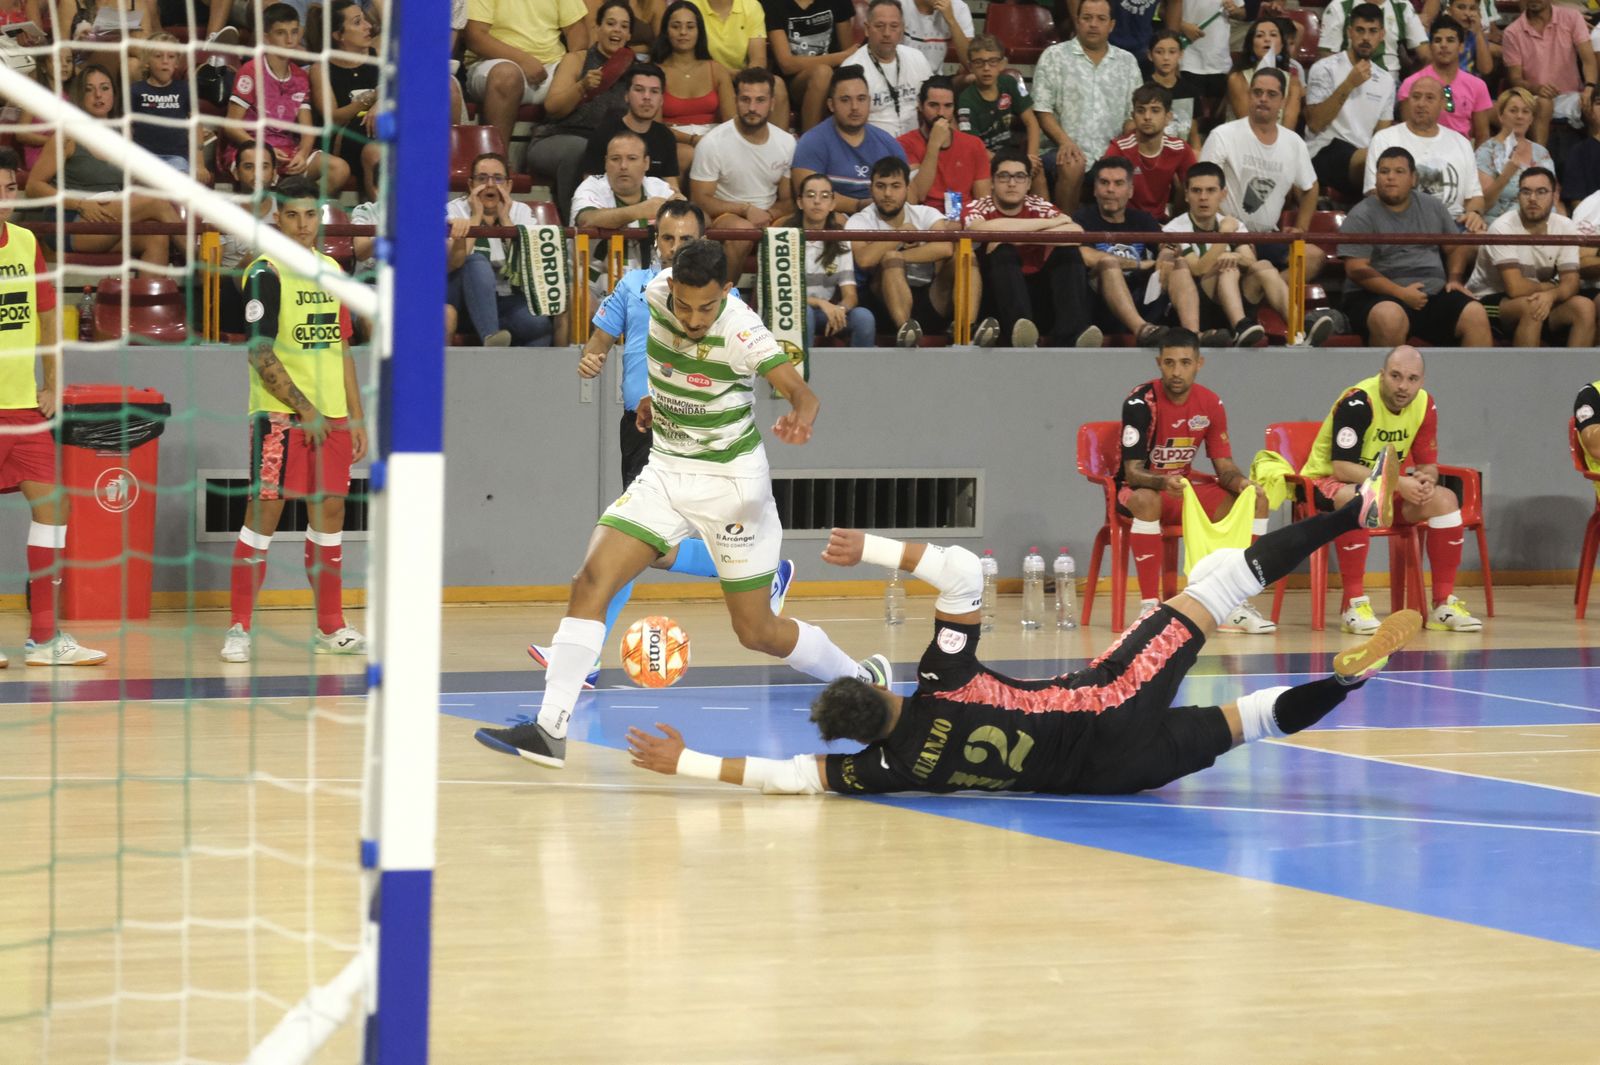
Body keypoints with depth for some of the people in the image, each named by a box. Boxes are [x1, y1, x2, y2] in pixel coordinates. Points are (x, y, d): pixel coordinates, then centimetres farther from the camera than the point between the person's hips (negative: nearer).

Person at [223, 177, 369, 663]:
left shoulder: (331, 270, 14)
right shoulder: (266, 273, -8)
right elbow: (260, 352, -14)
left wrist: (356, 416, 14)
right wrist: (303, 408, -16)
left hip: (330, 414, 7)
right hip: (279, 414, -7)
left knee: (329, 510, 9)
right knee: (263, 510, -7)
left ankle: (330, 627, 17)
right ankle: (239, 628, -4)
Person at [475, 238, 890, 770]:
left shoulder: (740, 331, -25)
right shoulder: (658, 292, -11)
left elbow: (801, 391, -35)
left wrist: (799, 416, -59)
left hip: (731, 481, -5)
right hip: (665, 472, 5)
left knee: (758, 632, 4)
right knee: (591, 581, -16)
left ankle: (864, 680, 30)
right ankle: (550, 730, -20)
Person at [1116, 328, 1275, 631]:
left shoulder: (1210, 404, -3)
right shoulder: (1141, 402, -20)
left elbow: (1224, 465, 0)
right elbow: (1132, 472, -25)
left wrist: (1241, 482, -24)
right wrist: (1164, 482, -46)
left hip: (1184, 485, 6)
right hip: (1139, 489, -6)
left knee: (1256, 500, -12)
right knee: (1146, 500, -41)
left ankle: (1235, 606, -8)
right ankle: (1149, 605, -35)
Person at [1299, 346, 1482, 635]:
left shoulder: (1423, 404, -5)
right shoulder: (1357, 402, -26)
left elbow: (1427, 464, 2)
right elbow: (1341, 467, -30)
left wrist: (1426, 479, -23)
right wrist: (1399, 484, -36)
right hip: (1327, 482, -7)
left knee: (1444, 499, -13)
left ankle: (1444, 603, -8)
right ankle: (1353, 604, -33)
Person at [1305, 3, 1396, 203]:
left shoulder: (1386, 80, 17)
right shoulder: (1325, 68, 1)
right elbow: (1314, 124, -10)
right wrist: (1348, 85, -16)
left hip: (1367, 156, 5)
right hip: (1325, 152, -5)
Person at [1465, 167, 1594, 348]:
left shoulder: (1566, 227, -3)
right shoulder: (1503, 228, -19)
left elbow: (1570, 283, -7)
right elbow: (1516, 288, -25)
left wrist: (1550, 295, -30)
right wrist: (1550, 287, -8)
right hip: (1489, 302, -5)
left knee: (1584, 306, -18)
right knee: (1531, 306, -34)